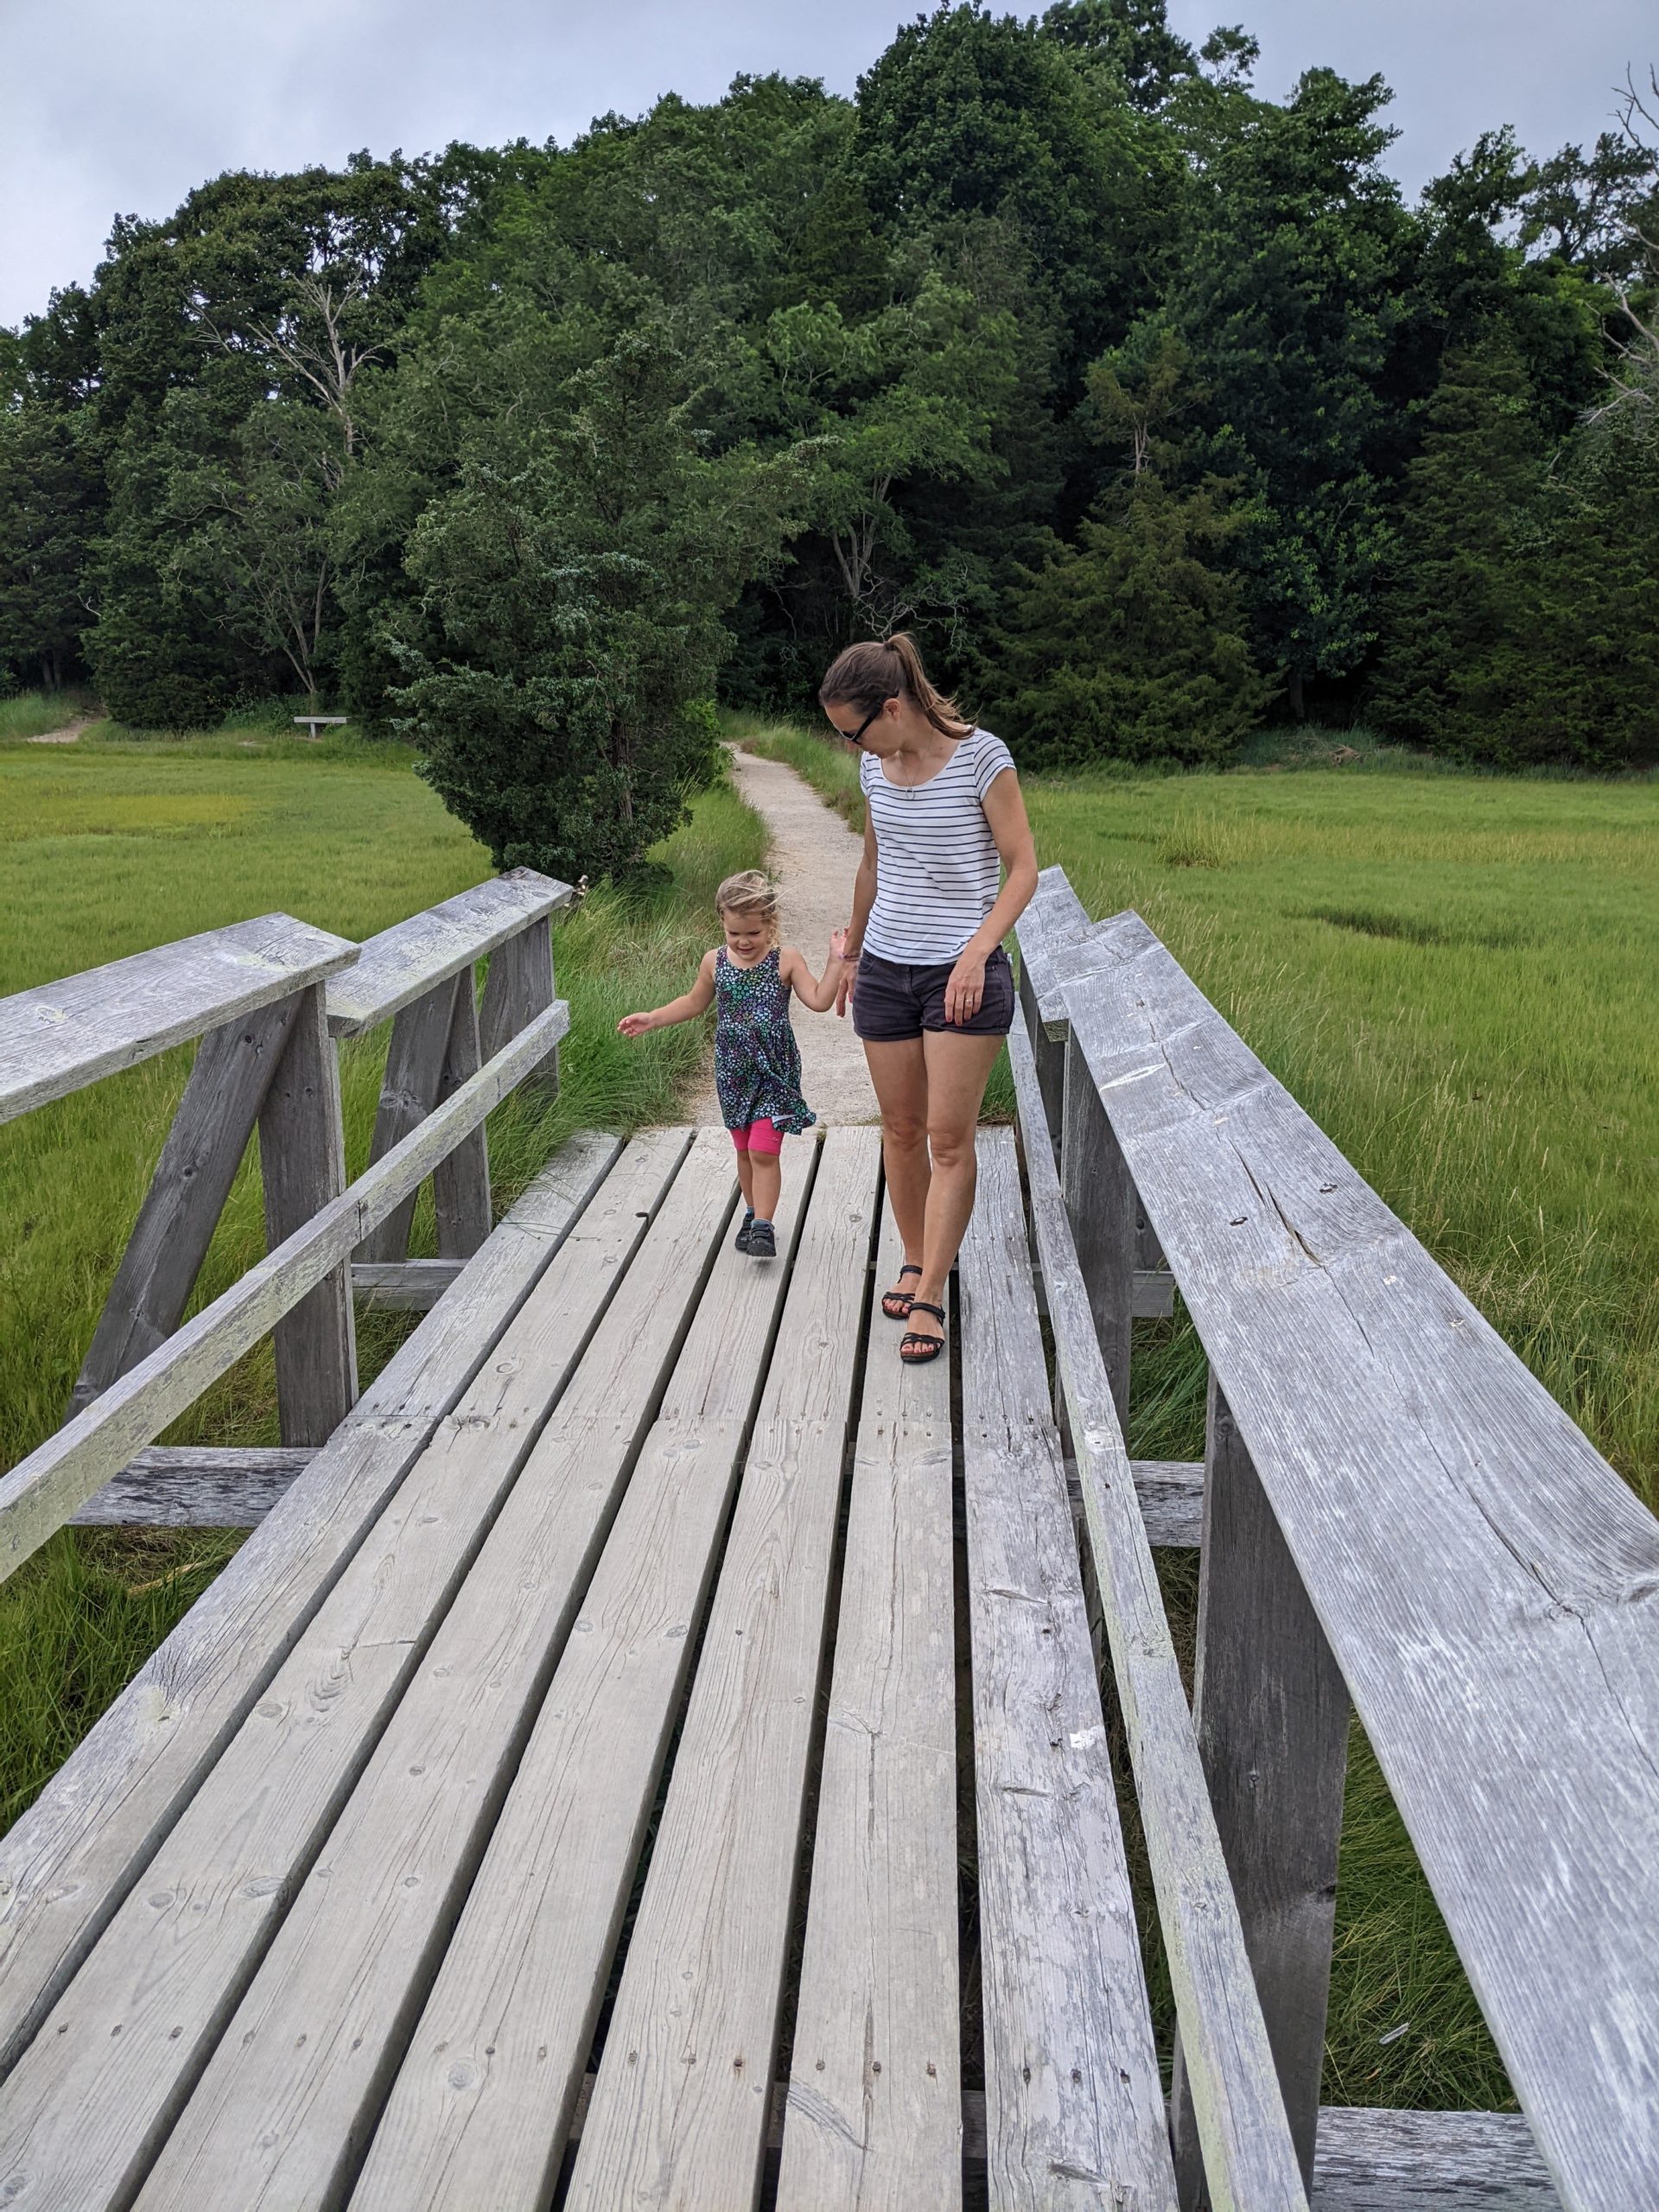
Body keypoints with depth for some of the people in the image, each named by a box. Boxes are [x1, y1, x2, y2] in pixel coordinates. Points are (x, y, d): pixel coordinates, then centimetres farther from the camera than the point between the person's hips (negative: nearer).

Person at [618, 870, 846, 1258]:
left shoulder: (786, 960, -7)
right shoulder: (714, 962, 3)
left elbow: (819, 1001, -12)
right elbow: (694, 1003, 18)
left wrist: (836, 962, -19)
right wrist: (651, 1019, 13)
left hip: (775, 1070, -4)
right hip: (733, 1071, 4)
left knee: (764, 1150, -10)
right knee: (744, 1150, 14)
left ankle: (763, 1226, -7)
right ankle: (754, 1214, 29)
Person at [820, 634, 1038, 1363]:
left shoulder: (981, 757, -12)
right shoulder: (875, 765, 5)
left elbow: (1023, 867, -10)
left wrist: (977, 952, -21)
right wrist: (852, 951, 27)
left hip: (963, 973, -5)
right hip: (885, 970, 5)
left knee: (949, 1139, -4)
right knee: (901, 1131, 11)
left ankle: (929, 1298, 3)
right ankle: (915, 1262, 28)